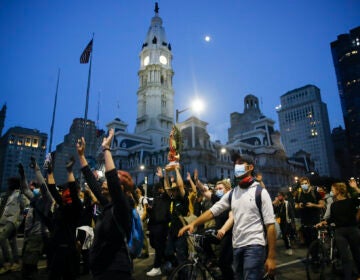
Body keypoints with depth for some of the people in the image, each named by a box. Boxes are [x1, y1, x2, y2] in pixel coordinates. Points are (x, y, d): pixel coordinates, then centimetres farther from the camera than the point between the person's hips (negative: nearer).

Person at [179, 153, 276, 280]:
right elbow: (213, 211, 5)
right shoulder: (232, 193, 8)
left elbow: (270, 225, -8)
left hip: (254, 246, -5)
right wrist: (193, 223, -10)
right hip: (237, 246, 6)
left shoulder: (260, 192, -7)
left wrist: (271, 257, -11)